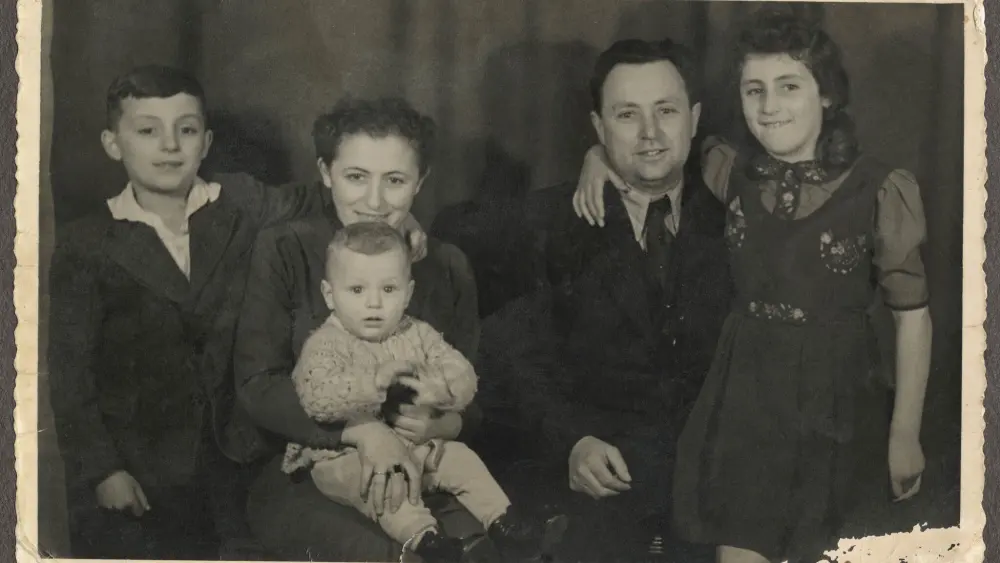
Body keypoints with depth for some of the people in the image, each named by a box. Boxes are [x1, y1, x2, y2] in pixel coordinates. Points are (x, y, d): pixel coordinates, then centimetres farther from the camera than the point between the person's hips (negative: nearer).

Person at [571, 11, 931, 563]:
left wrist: (905, 434, -2)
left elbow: (912, 314, -5)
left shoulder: (878, 191, -12)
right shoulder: (734, 170, -1)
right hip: (739, 394, 2)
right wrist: (598, 156, -3)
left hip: (826, 403, -2)